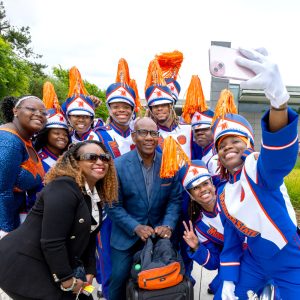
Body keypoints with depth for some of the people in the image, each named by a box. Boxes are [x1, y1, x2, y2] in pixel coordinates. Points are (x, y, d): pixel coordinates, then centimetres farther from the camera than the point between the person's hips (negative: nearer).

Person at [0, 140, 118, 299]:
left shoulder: (97, 195, 4)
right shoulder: (64, 187, -24)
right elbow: (52, 242, -27)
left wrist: (89, 271, 6)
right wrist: (66, 279, -17)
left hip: (57, 265, 9)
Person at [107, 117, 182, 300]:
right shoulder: (118, 165, -14)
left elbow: (175, 199, -3)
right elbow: (114, 205, -10)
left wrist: (168, 225, -17)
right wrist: (136, 227, -19)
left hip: (159, 234, 2)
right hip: (126, 236, -1)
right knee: (119, 279, 8)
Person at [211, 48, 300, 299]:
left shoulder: (259, 167, -23)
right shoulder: (223, 193, -2)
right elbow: (232, 236, 8)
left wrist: (278, 97, -65)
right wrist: (228, 279, 7)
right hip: (255, 261, 6)